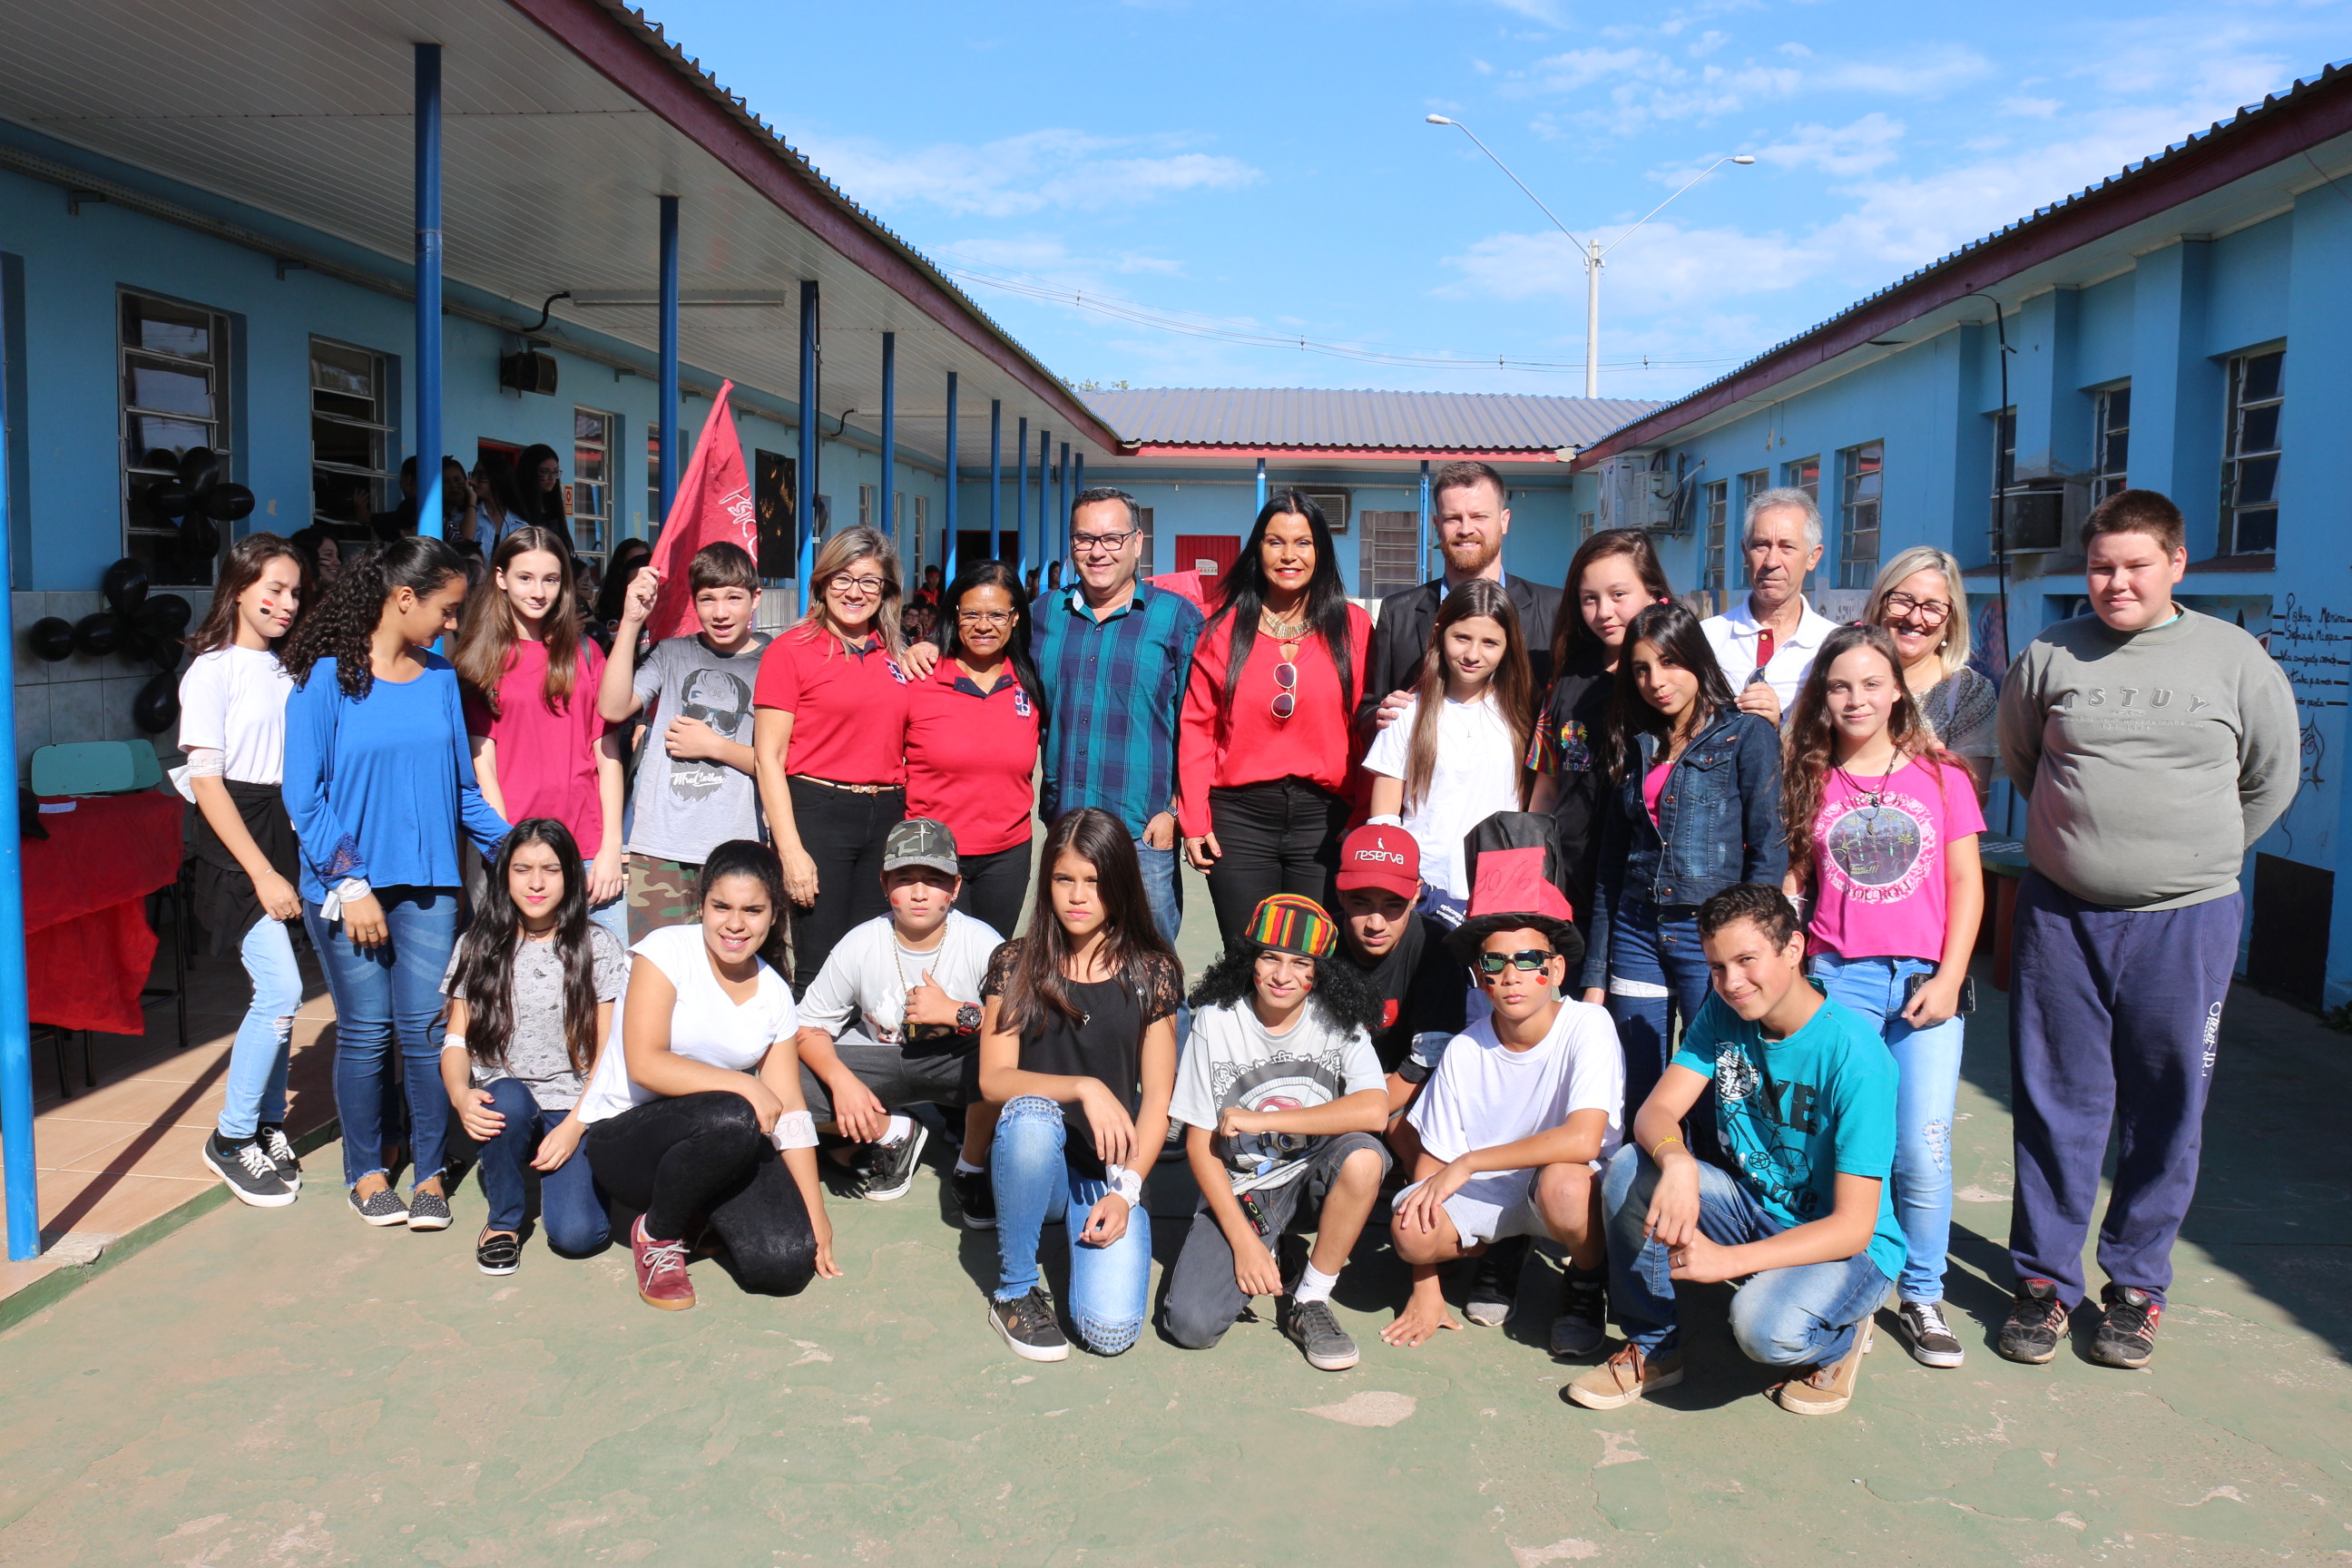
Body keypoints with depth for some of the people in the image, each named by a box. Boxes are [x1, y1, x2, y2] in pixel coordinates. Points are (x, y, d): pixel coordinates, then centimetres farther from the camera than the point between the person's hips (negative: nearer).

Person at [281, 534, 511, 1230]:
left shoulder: (440, 679, 8)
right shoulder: (326, 678, -4)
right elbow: (304, 795, -7)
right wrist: (350, 885, -12)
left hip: (429, 885, 3)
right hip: (348, 888, -3)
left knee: (425, 1029, 2)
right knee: (366, 1031, 5)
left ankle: (428, 1172, 16)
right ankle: (365, 1171, 23)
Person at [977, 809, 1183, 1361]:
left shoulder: (1151, 973, 0)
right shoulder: (1015, 964, -1)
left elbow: (1156, 1100, 0)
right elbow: (993, 1079, -9)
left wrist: (1126, 1190, -13)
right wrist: (1084, 1088, -24)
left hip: (1111, 1172, 0)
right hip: (1032, 1163, 0)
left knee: (1111, 1330, -20)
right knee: (1031, 1114, -36)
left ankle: (1088, 1231, 15)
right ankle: (1015, 1291, -14)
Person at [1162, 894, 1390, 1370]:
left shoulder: (1339, 1019, -8)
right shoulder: (1216, 1021, -10)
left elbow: (1374, 1111, -25)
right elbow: (1199, 1144, -7)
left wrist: (1258, 1120, -25)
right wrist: (1243, 1241, -15)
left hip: (1312, 1183, 0)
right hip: (1238, 1191, 0)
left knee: (1363, 1156, -33)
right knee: (1191, 1325, -21)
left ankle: (1310, 1302, -11)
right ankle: (1265, 1256, 13)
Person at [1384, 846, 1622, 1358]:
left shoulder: (1587, 1026, -18)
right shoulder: (1464, 1051, -9)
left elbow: (1584, 1140, -31)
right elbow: (1432, 1158, -4)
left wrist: (1468, 1163, -24)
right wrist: (1426, 1288, -5)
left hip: (1574, 1184, -3)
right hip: (1488, 1195, 3)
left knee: (1562, 1182, -38)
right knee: (1410, 1231, -26)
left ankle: (1586, 1286, -2)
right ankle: (1499, 1251, 11)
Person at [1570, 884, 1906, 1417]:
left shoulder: (1854, 1054, -24)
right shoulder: (1724, 1014, -5)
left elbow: (1853, 1226, -26)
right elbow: (1656, 1111, -12)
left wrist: (1728, 1260, -35)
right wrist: (1677, 1161, -37)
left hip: (1849, 1246, -5)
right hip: (1754, 1207, 6)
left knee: (1764, 1326, -35)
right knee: (1630, 1167, -19)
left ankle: (1839, 1338, 3)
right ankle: (1653, 1346, 1)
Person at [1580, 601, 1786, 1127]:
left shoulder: (1748, 735, -1)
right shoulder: (1636, 748, 14)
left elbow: (1769, 852, -7)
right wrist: (1594, 978, 11)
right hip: (1637, 932, 5)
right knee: (1638, 1102, 6)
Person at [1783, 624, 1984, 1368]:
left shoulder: (1941, 776, 6)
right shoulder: (1811, 782, 8)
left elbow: (1965, 886, 4)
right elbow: (1790, 885, 9)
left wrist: (1948, 979, -4)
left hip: (1926, 980, 0)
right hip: (1837, 980, 1)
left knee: (1924, 1151, -3)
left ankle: (1921, 1296, 15)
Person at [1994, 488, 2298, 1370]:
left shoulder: (2234, 659, 0)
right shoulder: (2050, 658, 2)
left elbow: (2272, 778, 12)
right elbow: (2019, 762, 17)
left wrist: (2195, 857, 13)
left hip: (2185, 921, 0)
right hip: (2060, 914, 1)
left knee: (2166, 1113, 7)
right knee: (2057, 1103, 6)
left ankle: (2136, 1285, 22)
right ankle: (2044, 1278, 18)